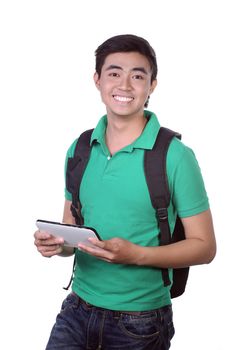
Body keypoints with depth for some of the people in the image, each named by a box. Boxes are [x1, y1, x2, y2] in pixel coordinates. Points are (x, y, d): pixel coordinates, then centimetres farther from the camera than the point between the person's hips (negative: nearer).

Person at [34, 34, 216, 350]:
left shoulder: (175, 155, -13)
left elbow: (204, 246, -9)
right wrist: (56, 244, -10)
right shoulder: (79, 150, 2)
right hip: (78, 309, 4)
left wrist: (136, 254, -22)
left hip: (140, 320, -3)